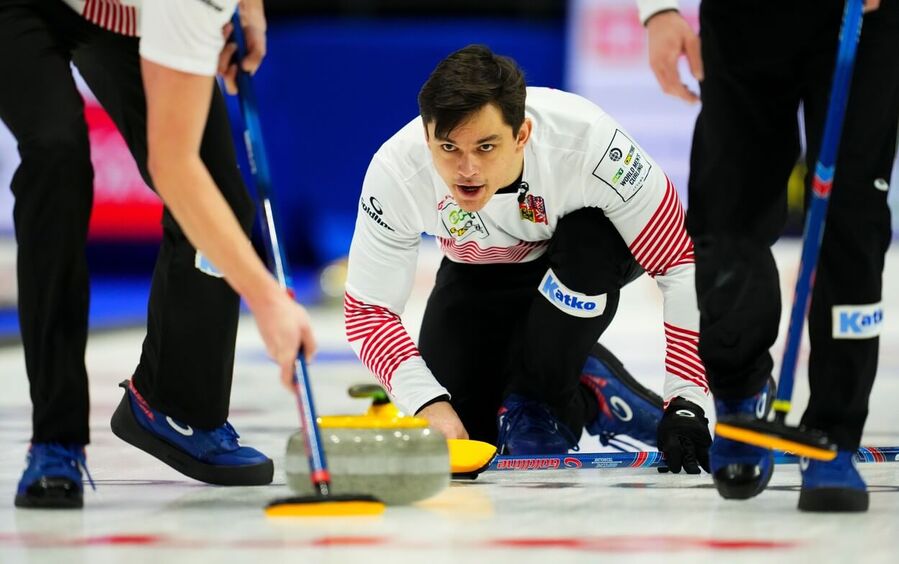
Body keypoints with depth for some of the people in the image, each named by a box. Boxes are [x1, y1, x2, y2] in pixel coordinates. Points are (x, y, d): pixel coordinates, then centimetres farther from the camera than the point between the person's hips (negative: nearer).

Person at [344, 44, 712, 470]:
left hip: (589, 252, -2)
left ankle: (538, 400, -13)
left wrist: (684, 404, -38)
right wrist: (429, 403, -36)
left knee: (589, 240, -37)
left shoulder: (588, 140, -41)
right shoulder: (395, 172, -34)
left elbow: (682, 263, -34)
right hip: (480, 273, 2)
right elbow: (368, 311, -22)